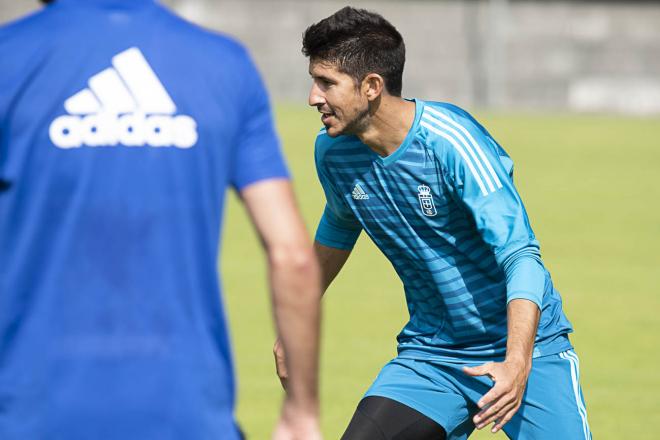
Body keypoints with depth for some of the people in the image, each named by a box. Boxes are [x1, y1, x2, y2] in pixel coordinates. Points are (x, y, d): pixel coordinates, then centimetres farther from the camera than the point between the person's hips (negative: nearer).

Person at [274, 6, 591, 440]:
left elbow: (521, 256, -27)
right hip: (429, 352, 4)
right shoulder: (332, 152, -3)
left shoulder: (451, 141, -22)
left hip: (522, 345, -4)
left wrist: (517, 363, -39)